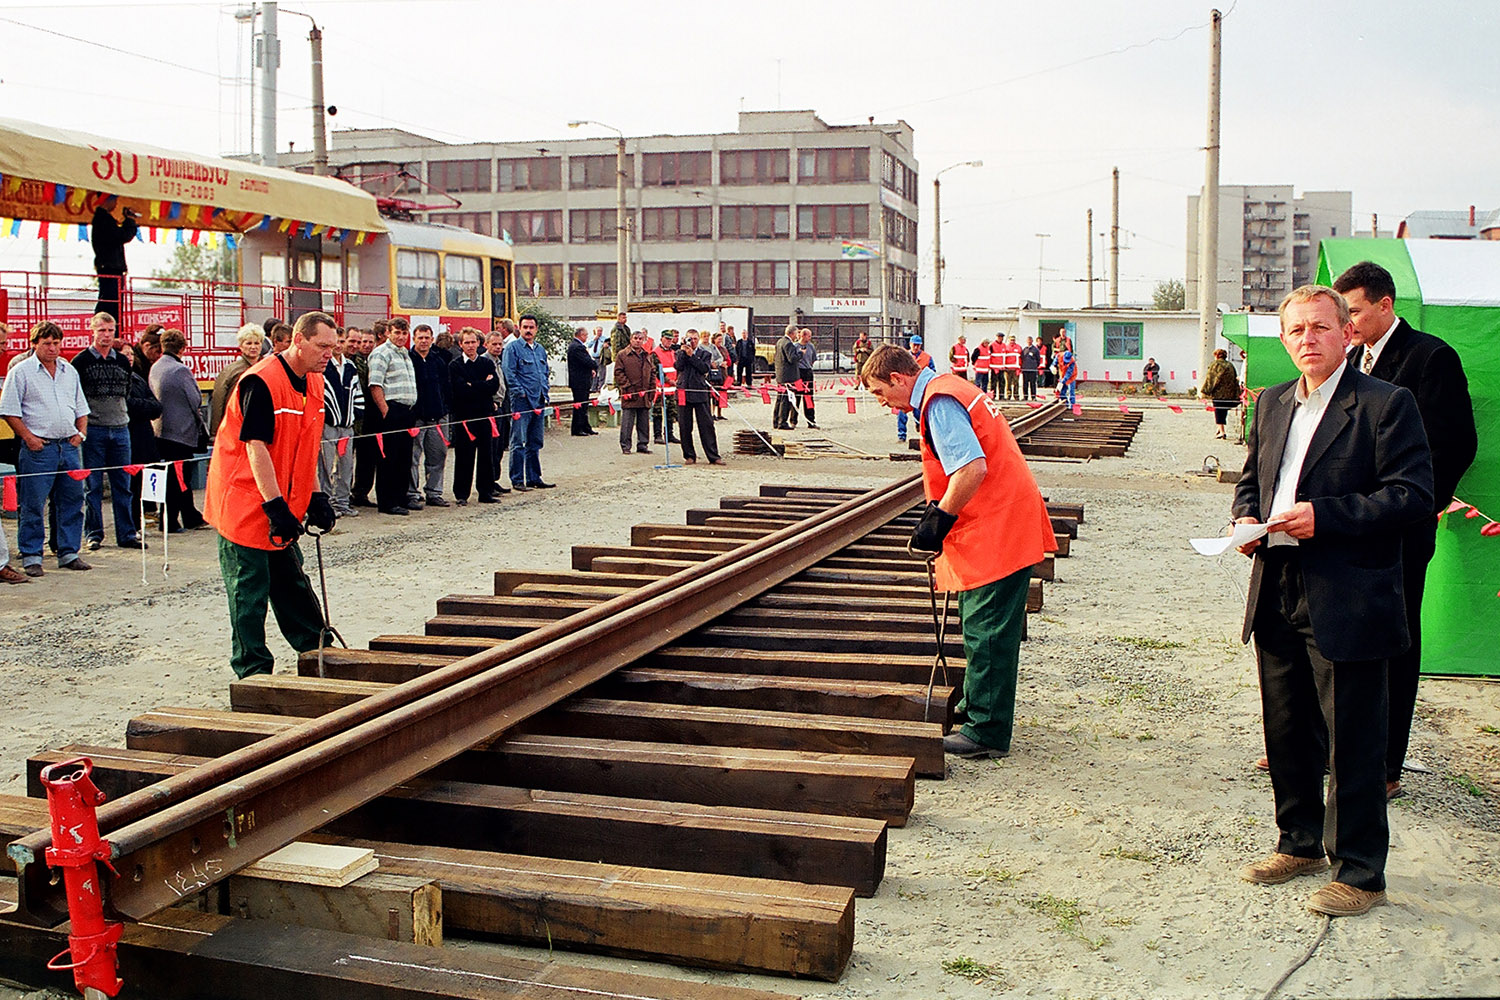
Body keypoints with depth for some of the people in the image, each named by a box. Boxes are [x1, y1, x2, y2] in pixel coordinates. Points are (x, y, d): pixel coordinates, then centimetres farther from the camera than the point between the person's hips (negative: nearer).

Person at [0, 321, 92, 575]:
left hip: (69, 446, 5)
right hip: (38, 447, -5)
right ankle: (31, 557, 6)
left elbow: (81, 407, 22)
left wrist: (81, 432, 7)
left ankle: (69, 553, 16)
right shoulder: (20, 371, -2)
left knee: (72, 501, 7)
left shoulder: (69, 371, 15)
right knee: (33, 505, -2)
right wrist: (28, 437, -12)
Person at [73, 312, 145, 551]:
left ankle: (127, 534, 9)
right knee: (93, 486, 0)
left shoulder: (123, 362, 11)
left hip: (120, 430, 4)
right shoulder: (81, 361, -1)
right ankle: (93, 534, 8)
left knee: (123, 485, 5)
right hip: (93, 430, -4)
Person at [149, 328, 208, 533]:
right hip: (182, 430, -8)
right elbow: (196, 399, -12)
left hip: (162, 430, 8)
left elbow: (154, 398, 14)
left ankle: (191, 518, 24)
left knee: (181, 477, 15)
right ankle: (170, 522, 2)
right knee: (179, 479, -1)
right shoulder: (180, 370, -17)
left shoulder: (155, 368, 6)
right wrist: (200, 424, 5)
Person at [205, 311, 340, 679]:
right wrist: (275, 506, -26)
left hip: (283, 508, 8)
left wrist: (315, 496, 10)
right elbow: (256, 446, -24)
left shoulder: (313, 383, 7)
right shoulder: (261, 382, -20)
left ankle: (316, 649, 29)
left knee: (293, 585, 19)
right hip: (246, 504, -8)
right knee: (250, 590, -1)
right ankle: (253, 670, 7)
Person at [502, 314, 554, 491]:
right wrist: (520, 392, -14)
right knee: (518, 443, -6)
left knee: (535, 443, 12)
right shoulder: (513, 348, -5)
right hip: (521, 401, -7)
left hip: (538, 401, 7)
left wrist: (544, 393, 13)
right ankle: (517, 481, -3)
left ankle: (534, 478, 19)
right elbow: (509, 373, -11)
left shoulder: (540, 349, 17)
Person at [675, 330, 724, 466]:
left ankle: (713, 456, -1)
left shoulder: (705, 353, 10)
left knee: (707, 425, -3)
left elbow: (705, 368, -7)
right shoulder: (680, 353, 13)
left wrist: (691, 355, -7)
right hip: (683, 392, 1)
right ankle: (689, 456, 12)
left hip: (700, 392, -1)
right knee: (684, 426, 2)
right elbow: (679, 366, -5)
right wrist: (684, 351, -8)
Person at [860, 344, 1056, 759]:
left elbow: (973, 468, -26)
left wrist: (938, 521, -17)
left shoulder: (939, 403, -16)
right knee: (980, 628, 20)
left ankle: (987, 732, 2)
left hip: (996, 532, -11)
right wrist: (940, 509, 14)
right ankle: (976, 707, 33)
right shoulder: (951, 389, 17)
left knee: (986, 631, -5)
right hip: (1003, 526, 11)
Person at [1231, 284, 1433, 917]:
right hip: (1277, 597, 7)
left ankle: (1359, 873, 14)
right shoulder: (1272, 404, 14)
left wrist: (1323, 515, -21)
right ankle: (1301, 844, 34)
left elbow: (1412, 494, -14)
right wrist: (1247, 517, 2)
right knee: (1287, 731, 17)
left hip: (1347, 602, -7)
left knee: (1353, 744, 2)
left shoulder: (1386, 404, -8)